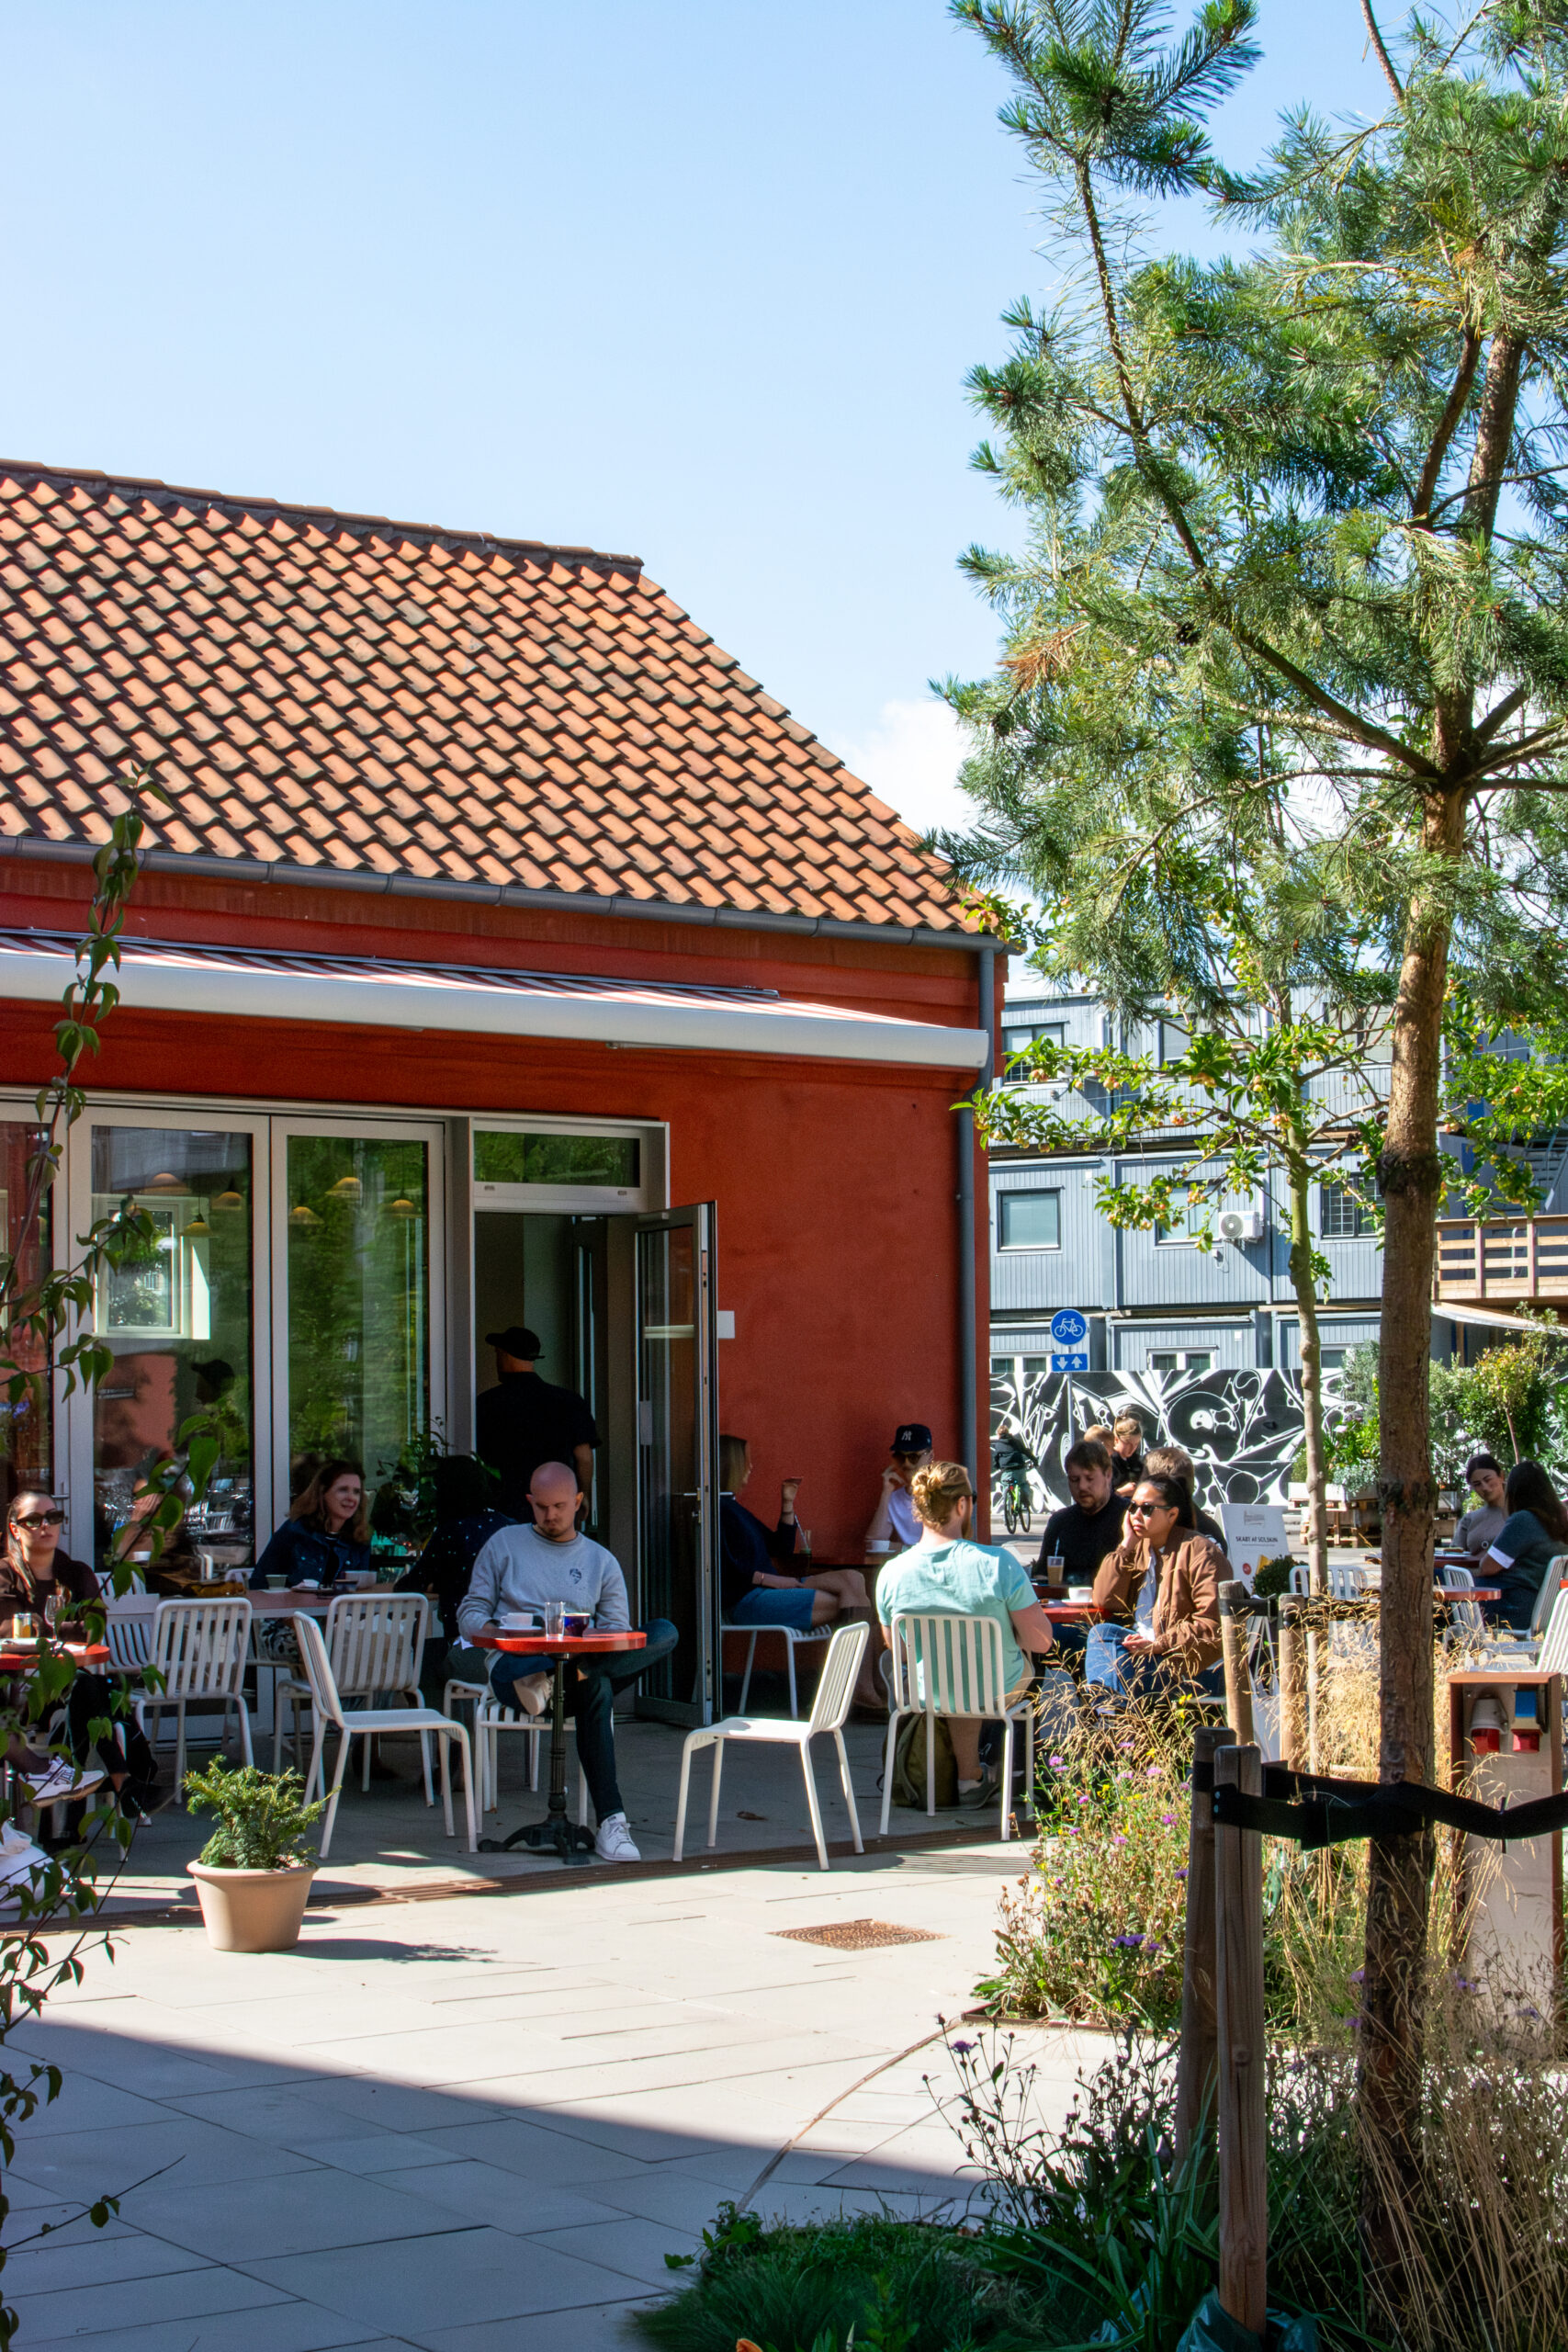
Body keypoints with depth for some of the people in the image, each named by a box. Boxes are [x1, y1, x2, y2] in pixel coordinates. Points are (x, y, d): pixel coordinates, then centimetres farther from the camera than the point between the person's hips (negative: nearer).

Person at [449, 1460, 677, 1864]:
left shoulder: (602, 1561, 22)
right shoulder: (504, 1544, 19)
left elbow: (617, 1629, 14)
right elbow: (470, 1613, 12)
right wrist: (497, 1634, -13)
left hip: (584, 1656, 3)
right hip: (512, 1661, -3)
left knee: (665, 1632, -29)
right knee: (596, 1688, -40)